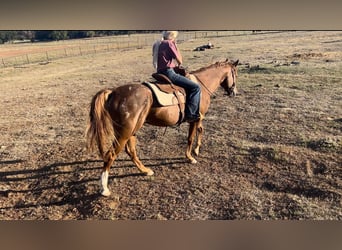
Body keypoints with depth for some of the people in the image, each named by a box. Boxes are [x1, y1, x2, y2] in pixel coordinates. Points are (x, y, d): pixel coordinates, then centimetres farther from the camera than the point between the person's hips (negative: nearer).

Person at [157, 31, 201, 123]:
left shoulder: (160, 44, 19)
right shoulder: (170, 43, -8)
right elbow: (180, 61, -7)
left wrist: (176, 64, 15)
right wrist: (176, 46, 6)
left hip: (160, 72, 10)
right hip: (169, 73, -10)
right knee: (195, 87, -13)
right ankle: (190, 114, -16)